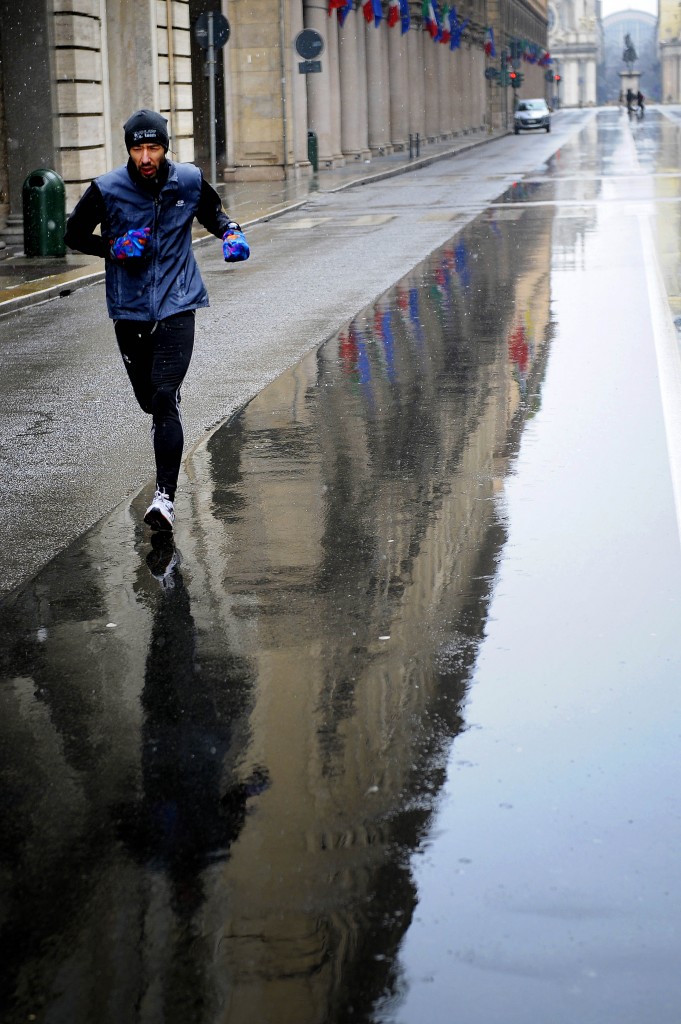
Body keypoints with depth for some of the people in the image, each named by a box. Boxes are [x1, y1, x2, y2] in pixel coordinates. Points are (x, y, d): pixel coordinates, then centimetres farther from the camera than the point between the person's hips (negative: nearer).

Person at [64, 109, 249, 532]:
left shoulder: (190, 181, -2)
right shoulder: (107, 189, -7)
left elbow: (212, 211, 19)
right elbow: (74, 234, 5)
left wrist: (231, 231, -2)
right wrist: (114, 248, -12)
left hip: (177, 306, -1)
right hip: (129, 309, 1)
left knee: (165, 397, -15)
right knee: (148, 398, 10)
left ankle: (166, 496, -16)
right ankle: (165, 425, 48)